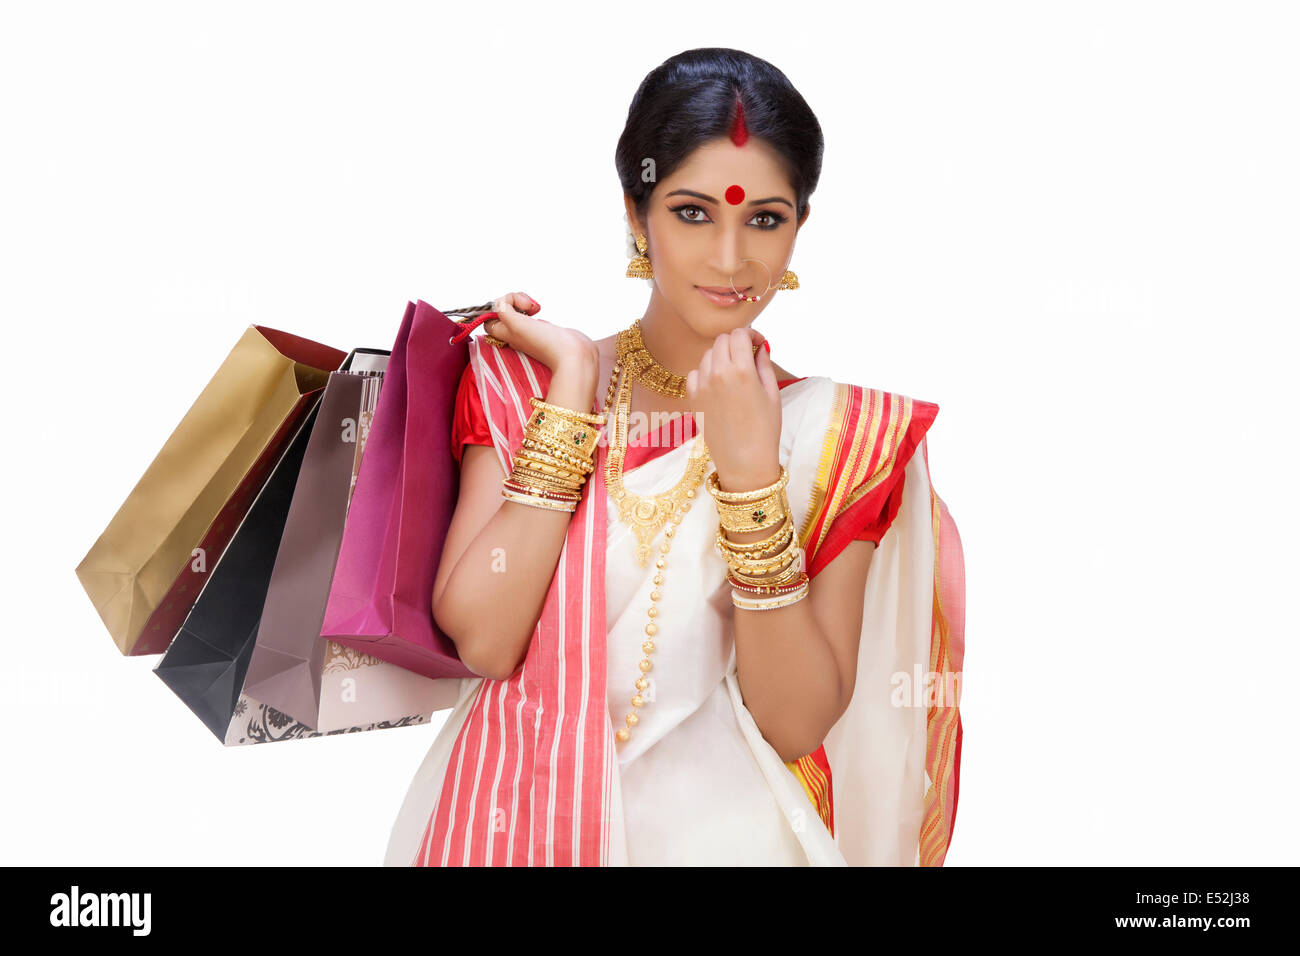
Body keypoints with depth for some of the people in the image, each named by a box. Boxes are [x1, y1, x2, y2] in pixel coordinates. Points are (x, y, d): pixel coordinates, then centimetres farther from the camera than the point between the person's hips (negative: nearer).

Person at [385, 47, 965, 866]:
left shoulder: (841, 432, -1)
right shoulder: (522, 379, 3)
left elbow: (796, 725, -8)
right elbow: (480, 638, -10)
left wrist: (751, 472, -16)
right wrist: (573, 387, -9)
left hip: (725, 829, -1)